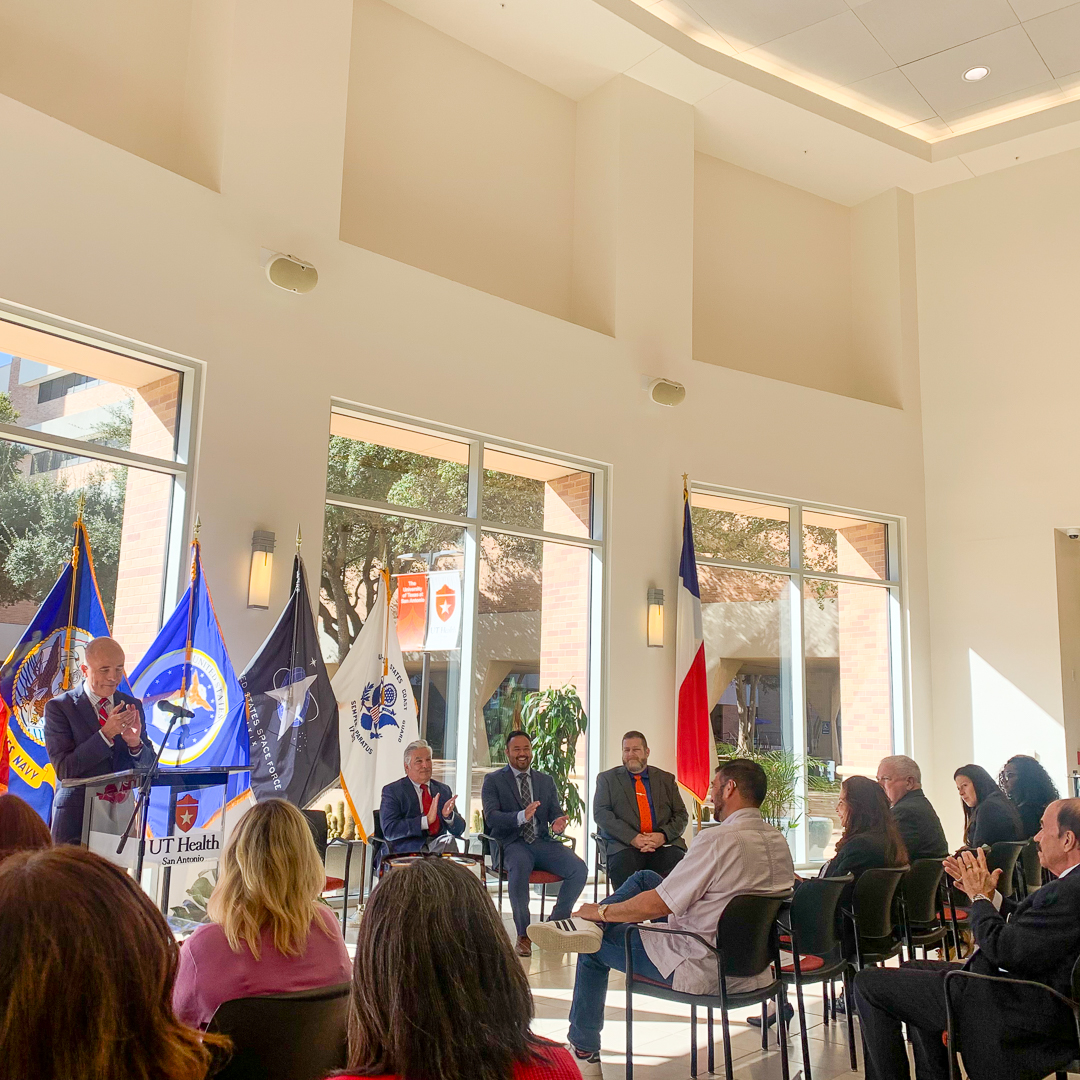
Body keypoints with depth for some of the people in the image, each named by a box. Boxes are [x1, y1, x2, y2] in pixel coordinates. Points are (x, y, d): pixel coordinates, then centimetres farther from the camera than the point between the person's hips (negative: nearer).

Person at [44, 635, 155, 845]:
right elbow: (64, 769, -12)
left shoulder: (132, 706, 7)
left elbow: (148, 766, 8)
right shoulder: (59, 707, -4)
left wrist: (135, 743, -13)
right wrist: (105, 734, -21)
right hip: (76, 819, -3)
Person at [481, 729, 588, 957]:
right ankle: (523, 934, -19)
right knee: (519, 868, -38)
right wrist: (521, 817, -28)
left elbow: (555, 812, 10)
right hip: (512, 843, -4)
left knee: (579, 869, -22)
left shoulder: (546, 781, 19)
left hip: (542, 842, 4)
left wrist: (558, 822, -16)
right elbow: (491, 817, -9)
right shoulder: (493, 780, 5)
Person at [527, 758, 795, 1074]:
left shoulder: (718, 839, -25)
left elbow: (656, 906, -22)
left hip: (704, 971, -8)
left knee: (595, 950, 13)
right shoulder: (778, 841, 1)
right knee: (645, 878, 13)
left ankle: (584, 1053, 25)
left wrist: (600, 912, -4)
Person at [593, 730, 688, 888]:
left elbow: (681, 815, 14)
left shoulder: (666, 779, 21)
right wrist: (632, 838, -13)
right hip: (624, 846, -2)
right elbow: (601, 814, 2)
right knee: (622, 867, -35)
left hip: (664, 845, 2)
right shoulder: (607, 779, 15)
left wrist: (663, 835, -8)